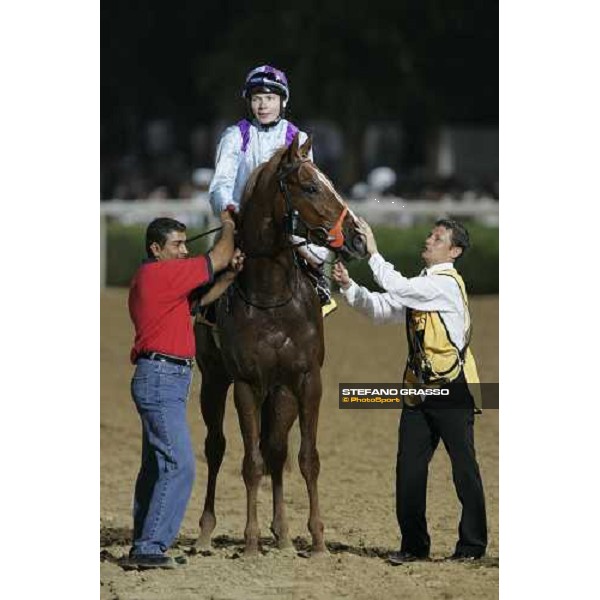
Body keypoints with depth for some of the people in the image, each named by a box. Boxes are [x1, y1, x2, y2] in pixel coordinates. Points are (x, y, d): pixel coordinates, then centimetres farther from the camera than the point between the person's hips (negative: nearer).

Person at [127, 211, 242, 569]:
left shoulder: (158, 278, 18)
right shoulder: (158, 273, -12)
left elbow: (203, 298, 25)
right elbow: (218, 258, -7)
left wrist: (231, 274, 10)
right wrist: (228, 228, 11)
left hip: (161, 379, 11)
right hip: (160, 380, -11)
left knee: (157, 465, 14)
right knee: (180, 465, -15)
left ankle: (144, 545, 19)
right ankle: (150, 547, -18)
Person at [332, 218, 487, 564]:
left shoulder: (447, 283, -11)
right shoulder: (422, 285, 16)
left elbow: (398, 289, -22)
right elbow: (382, 308, 16)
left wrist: (372, 251, -17)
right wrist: (348, 286, 3)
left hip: (453, 390, -9)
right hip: (420, 388, 9)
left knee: (464, 467, -1)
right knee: (409, 467, 5)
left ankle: (473, 545, 6)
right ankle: (414, 545, 12)